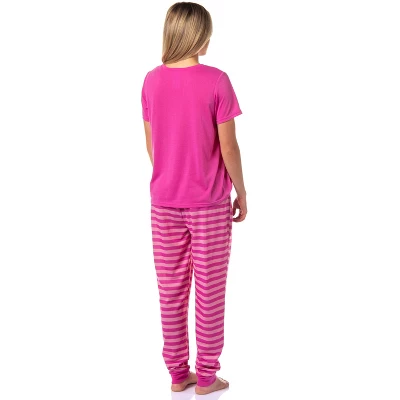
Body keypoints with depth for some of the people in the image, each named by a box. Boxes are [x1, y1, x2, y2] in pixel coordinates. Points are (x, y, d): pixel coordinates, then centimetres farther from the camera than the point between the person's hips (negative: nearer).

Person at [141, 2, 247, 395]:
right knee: (209, 293, 9)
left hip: (163, 203, 4)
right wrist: (241, 192, 1)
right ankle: (206, 377, 21)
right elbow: (228, 147, -13)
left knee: (171, 292, 13)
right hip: (209, 205, -4)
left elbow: (150, 145, 6)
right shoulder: (216, 81, -13)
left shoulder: (151, 81, 0)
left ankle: (177, 373, 24)